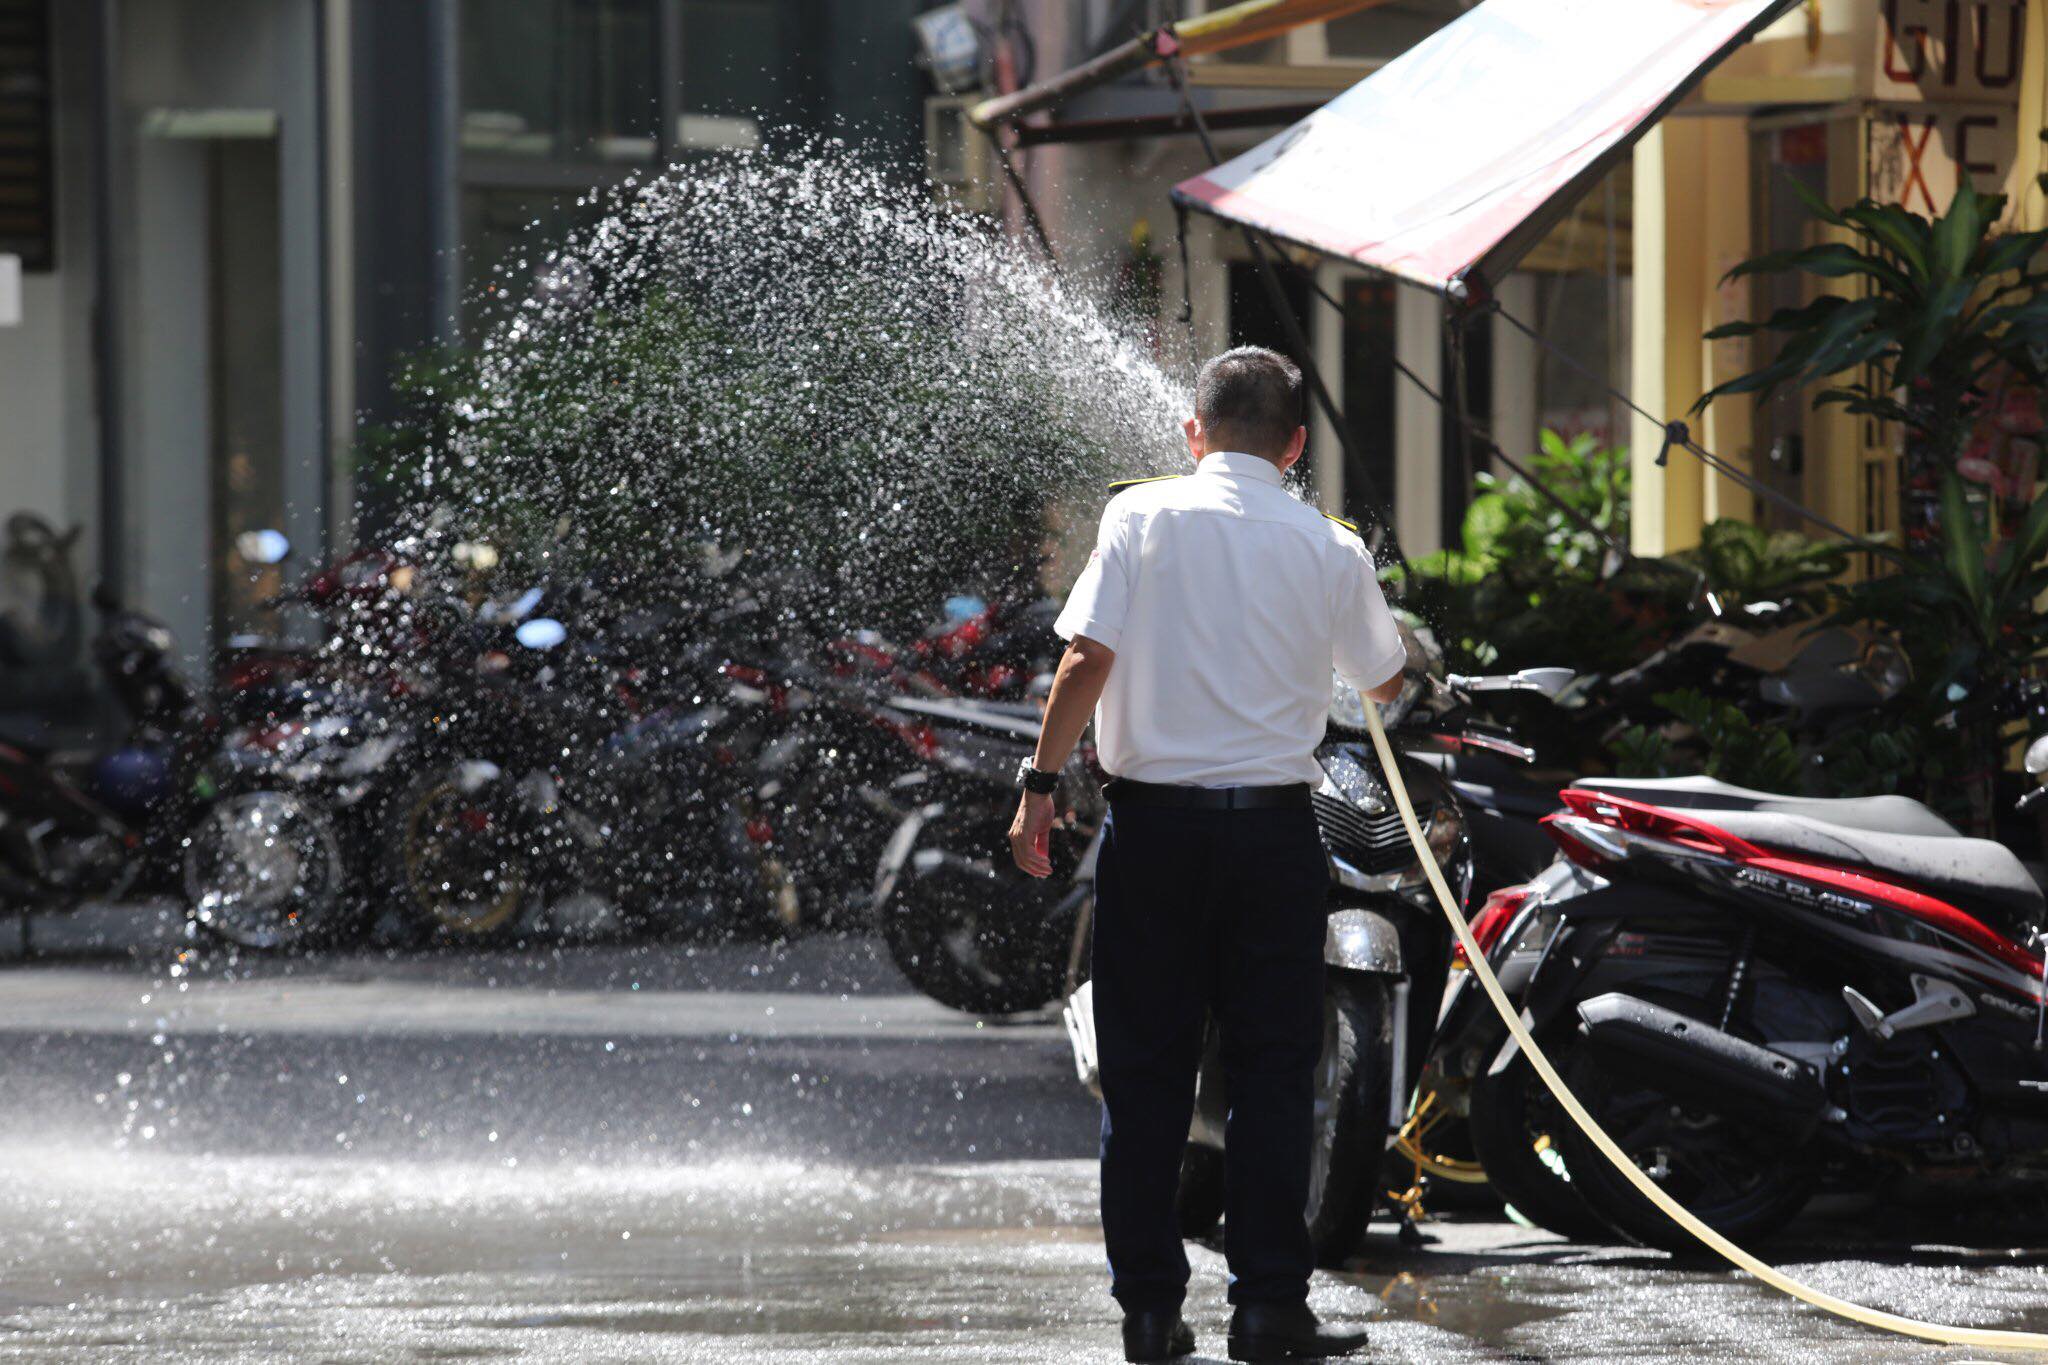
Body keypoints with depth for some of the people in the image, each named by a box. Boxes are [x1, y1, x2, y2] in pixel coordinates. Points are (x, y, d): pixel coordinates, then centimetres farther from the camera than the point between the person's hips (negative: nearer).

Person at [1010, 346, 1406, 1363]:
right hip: (1274, 821, 0)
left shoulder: (1145, 517, -3)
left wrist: (1041, 783, -5)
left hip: (1154, 819, 0)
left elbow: (1088, 656, -11)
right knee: (1271, 1070, 5)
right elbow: (1384, 683, 18)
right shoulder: (1328, 548, 2)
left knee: (1146, 1072, 6)